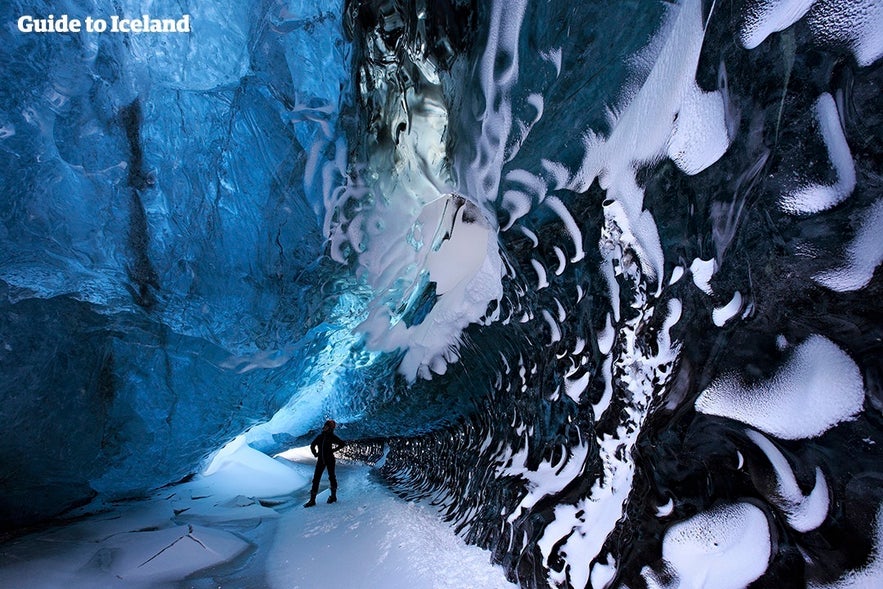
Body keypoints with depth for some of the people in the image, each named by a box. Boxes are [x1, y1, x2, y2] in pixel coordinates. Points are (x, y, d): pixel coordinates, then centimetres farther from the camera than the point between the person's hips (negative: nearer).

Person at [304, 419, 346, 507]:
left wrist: (334, 450, -7)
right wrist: (315, 453, 4)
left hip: (330, 460, -3)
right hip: (321, 460, 3)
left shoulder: (332, 437, -5)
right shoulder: (320, 436, 5)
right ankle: (312, 500, 5)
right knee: (316, 479, 0)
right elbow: (312, 446, 16)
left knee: (332, 477, 8)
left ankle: (333, 496, 23)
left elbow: (343, 443, -4)